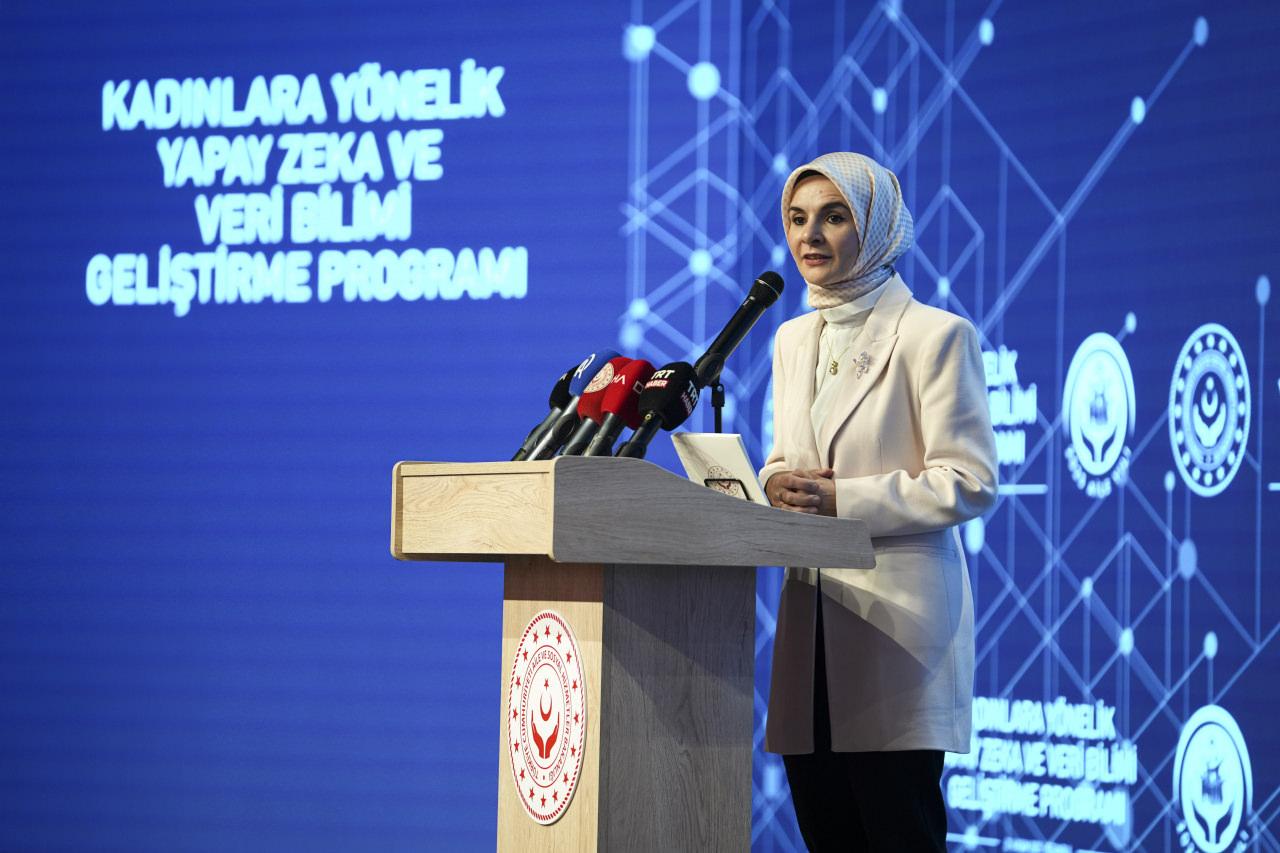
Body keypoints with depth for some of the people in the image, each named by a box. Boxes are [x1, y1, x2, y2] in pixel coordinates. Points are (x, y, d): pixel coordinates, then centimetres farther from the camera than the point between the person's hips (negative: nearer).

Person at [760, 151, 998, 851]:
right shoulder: (793, 339, 17)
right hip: (812, 609, 7)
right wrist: (776, 484, -1)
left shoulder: (935, 335, -5)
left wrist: (842, 499, -16)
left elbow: (969, 482, -10)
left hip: (899, 611, -7)